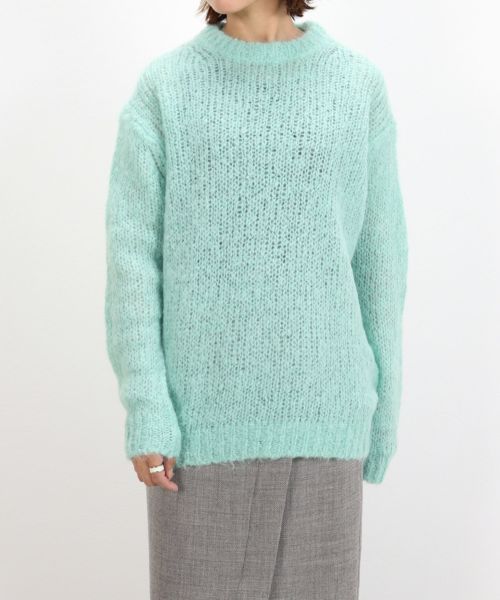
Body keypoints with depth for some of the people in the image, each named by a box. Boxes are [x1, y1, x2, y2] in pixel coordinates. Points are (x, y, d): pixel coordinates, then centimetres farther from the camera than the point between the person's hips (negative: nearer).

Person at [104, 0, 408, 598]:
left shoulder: (358, 84, 3)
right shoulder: (163, 86, -1)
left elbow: (376, 250, 7)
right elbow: (131, 252, -5)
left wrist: (382, 404, 7)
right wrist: (144, 411, -12)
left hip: (315, 404, 1)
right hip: (204, 407, -1)